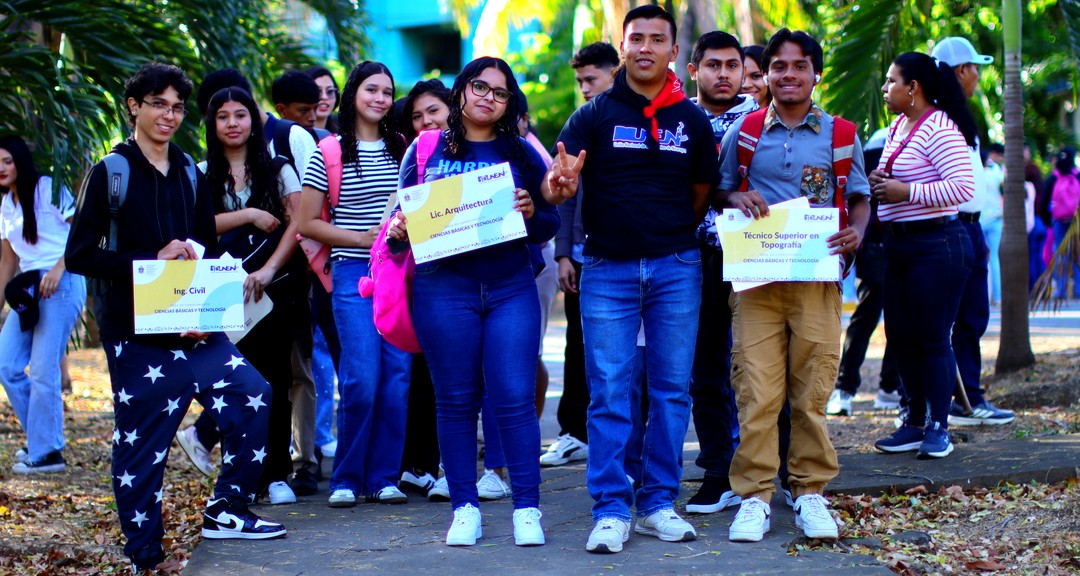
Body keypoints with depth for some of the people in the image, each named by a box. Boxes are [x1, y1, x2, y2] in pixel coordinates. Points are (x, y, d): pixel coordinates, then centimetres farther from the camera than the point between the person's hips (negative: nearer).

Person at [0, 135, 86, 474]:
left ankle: (46, 452, 0)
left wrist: (58, 268, -19)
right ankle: (41, 439, 14)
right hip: (28, 289, 8)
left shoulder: (48, 188, -3)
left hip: (61, 283, -8)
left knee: (42, 371, -9)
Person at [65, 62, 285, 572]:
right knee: (141, 440, -3)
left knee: (252, 394, -7)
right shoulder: (111, 173, -2)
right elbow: (78, 255, -8)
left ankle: (225, 511, 6)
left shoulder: (190, 174, 14)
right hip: (135, 334, -5)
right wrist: (153, 259, -16)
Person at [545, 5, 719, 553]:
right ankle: (610, 511, 1)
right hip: (608, 269, -2)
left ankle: (658, 504, 14)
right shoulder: (594, 115, 0)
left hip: (676, 268, 2)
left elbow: (701, 194, 15)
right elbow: (556, 185, -11)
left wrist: (668, 234, 6)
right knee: (609, 393, -3)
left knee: (671, 389, 5)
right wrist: (558, 185, -32)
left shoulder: (692, 121, 6)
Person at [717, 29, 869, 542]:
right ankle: (754, 496, -1)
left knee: (813, 388, 1)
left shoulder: (838, 135, 9)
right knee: (756, 388, -6)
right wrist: (736, 199, -6)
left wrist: (856, 232, -7)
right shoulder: (743, 132, 9)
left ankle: (810, 491, 11)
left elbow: (859, 199, 14)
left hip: (817, 275, 0)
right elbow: (717, 191, 16)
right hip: (757, 277, 0)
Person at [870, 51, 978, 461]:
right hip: (900, 243, 9)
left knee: (932, 338, -4)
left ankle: (938, 427, 6)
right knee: (900, 335, 10)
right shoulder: (897, 127, 13)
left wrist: (906, 192, -21)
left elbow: (963, 188, -24)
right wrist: (879, 184, 4)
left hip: (937, 245, -9)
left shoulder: (939, 128, -15)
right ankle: (915, 422, 20)